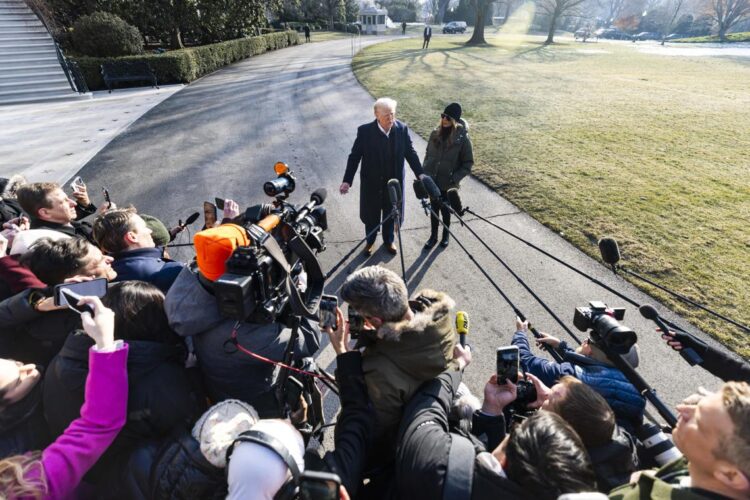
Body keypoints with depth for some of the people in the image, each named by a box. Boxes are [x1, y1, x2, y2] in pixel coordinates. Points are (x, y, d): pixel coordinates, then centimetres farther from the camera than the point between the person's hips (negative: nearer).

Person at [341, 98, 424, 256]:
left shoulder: (402, 129, -11)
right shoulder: (364, 131, -17)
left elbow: (410, 153, -1)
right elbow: (354, 156, -13)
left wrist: (420, 174, -10)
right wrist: (347, 181, -19)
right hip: (372, 183, -1)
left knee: (391, 214, 19)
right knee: (371, 215, 17)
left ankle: (389, 241, 45)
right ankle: (370, 241, 43)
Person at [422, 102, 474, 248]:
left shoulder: (463, 138, -13)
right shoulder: (435, 133, -2)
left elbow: (468, 163, -8)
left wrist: (454, 179, -17)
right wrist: (423, 173, 4)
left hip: (448, 183, -3)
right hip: (432, 180, 4)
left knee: (445, 209, 12)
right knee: (433, 208, 14)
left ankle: (446, 235, 36)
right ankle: (433, 236, 31)